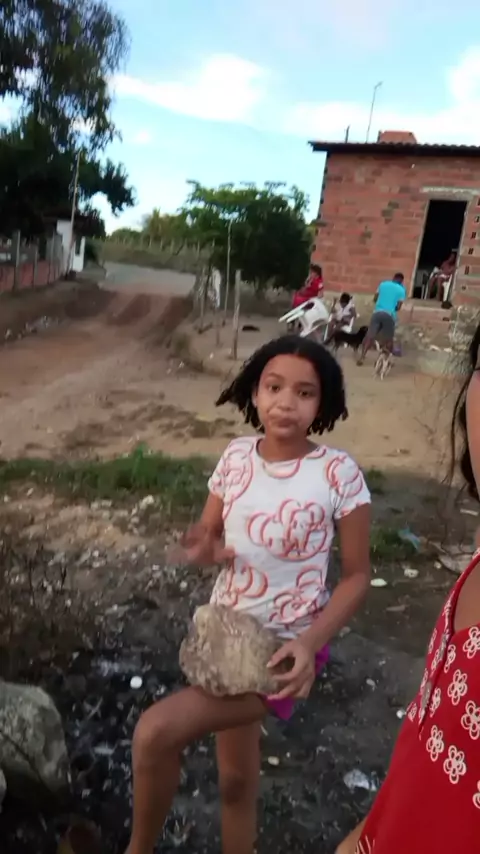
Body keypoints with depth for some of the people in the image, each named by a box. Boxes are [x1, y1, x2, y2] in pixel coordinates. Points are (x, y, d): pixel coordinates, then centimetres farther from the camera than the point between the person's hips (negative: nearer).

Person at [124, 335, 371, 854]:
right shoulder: (236, 457, -7)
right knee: (236, 776, 21)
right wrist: (205, 551, -19)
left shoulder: (338, 474, -19)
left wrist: (310, 642, -22)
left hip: (285, 648, -5)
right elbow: (207, 536, 5)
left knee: (155, 732, -18)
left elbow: (357, 575, -10)